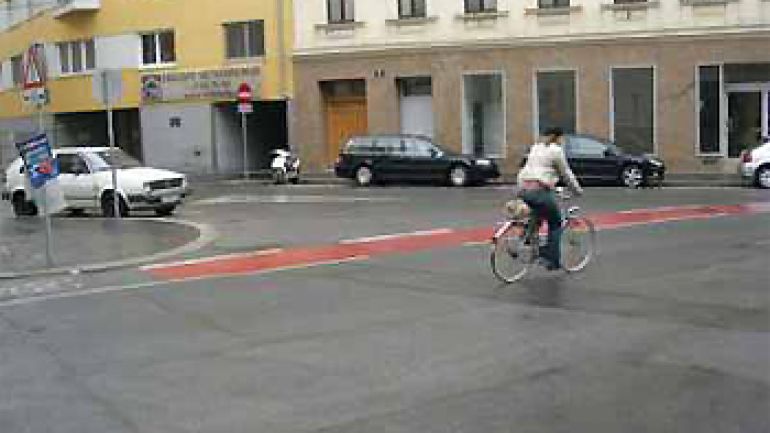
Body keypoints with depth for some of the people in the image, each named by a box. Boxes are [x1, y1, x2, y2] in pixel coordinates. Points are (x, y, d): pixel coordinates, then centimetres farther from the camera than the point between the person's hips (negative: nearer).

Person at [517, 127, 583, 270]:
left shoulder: (535, 148, 22)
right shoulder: (556, 150, 0)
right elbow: (566, 173, 6)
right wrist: (577, 189, 19)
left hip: (523, 190, 7)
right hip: (540, 191, -7)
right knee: (555, 223, 9)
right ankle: (552, 260, 8)